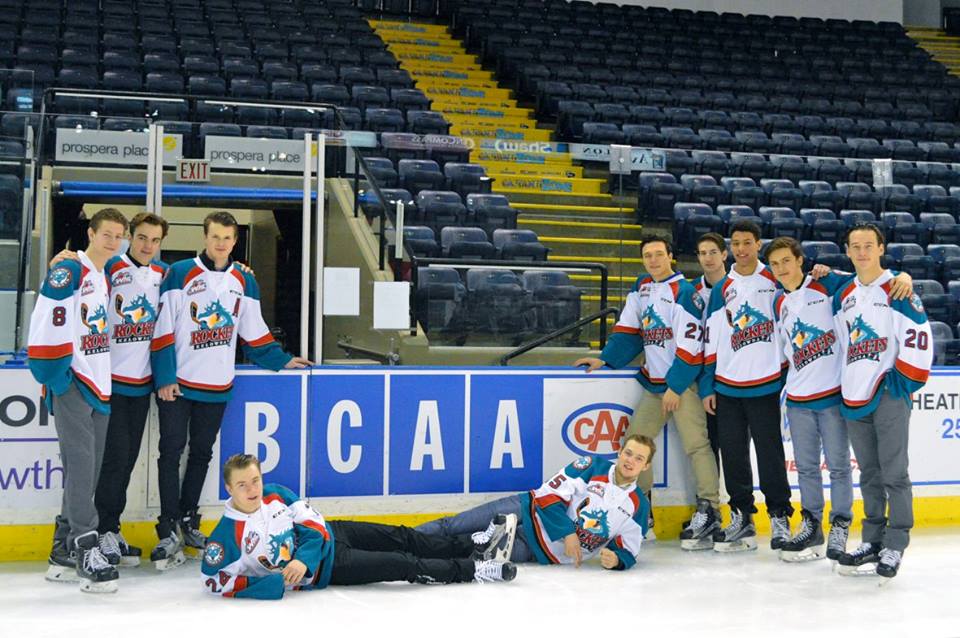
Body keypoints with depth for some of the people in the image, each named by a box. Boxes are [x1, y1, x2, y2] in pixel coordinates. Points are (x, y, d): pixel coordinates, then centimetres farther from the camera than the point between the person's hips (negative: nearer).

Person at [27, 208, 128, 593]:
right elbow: (46, 326, -20)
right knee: (81, 462, -14)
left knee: (88, 469, 10)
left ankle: (63, 554, 18)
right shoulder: (69, 272, -11)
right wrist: (56, 376, -20)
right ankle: (87, 551, -15)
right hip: (71, 386, -9)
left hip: (98, 386, 9)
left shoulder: (104, 279, 17)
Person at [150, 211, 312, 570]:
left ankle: (188, 520, 24)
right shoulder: (180, 274, -4)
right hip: (178, 382, -4)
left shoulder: (244, 282, 10)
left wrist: (282, 361, 10)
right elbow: (163, 329, -7)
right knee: (172, 450, -5)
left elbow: (254, 332, 17)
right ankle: (169, 531, -4)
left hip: (217, 386, 4)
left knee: (202, 453, 11)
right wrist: (164, 378, -12)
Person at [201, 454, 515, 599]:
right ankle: (470, 570, 3)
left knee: (401, 538, 9)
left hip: (326, 535, 6)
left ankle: (471, 546, 25)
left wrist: (303, 558, -24)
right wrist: (264, 584, -29)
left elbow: (314, 524, -5)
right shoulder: (227, 536, -24)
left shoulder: (276, 494, -9)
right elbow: (213, 579, -21)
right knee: (401, 566, -10)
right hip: (324, 569, -6)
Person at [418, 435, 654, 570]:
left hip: (547, 552, 0)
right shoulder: (593, 466, -5)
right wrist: (566, 534, -21)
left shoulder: (639, 507, 0)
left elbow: (628, 551, 6)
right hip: (531, 511, 0)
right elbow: (550, 494, -10)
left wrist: (616, 559, -18)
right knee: (453, 526, -7)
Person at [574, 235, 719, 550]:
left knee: (696, 444, -9)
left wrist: (675, 388, -17)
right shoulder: (642, 288, 10)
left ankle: (708, 512, -3)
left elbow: (690, 345, -17)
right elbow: (629, 330, 16)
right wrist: (605, 359, 7)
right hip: (653, 382, 8)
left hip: (683, 382, -8)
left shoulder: (684, 292, -14)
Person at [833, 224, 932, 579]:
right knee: (869, 474, 12)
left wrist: (901, 381, -11)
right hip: (854, 399, 7)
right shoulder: (843, 297, 14)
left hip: (889, 396, -7)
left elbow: (919, 338, -12)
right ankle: (872, 542, 20)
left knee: (893, 473, -4)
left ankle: (895, 546, 3)